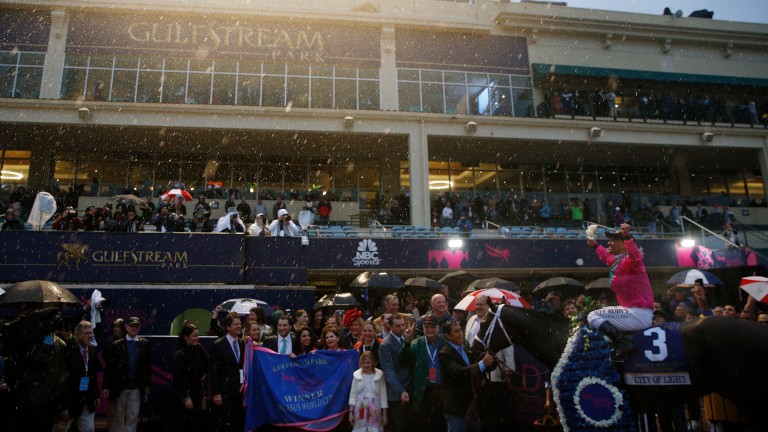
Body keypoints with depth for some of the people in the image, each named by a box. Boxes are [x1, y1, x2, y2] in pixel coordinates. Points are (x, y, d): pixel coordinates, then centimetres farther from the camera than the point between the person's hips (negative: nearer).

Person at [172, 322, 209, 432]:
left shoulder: (199, 348, 0)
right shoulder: (180, 354, -17)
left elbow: (207, 363, 20)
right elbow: (178, 379, -16)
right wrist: (185, 398, -16)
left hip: (197, 392, 6)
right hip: (184, 394, -6)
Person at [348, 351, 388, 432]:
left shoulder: (379, 375, -1)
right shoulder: (357, 375, 2)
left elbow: (383, 395, 1)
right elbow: (353, 394, 4)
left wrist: (384, 414, 0)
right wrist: (351, 412, -1)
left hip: (375, 410, -1)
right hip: (360, 409, 1)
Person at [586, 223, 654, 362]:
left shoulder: (629, 262, -16)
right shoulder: (616, 261, 11)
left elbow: (636, 257, -43)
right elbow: (606, 256, 36)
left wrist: (627, 236, -55)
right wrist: (595, 245, 48)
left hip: (639, 315, -10)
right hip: (633, 311, 10)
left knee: (592, 316, -9)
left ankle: (622, 341, -23)